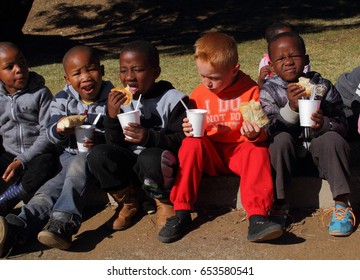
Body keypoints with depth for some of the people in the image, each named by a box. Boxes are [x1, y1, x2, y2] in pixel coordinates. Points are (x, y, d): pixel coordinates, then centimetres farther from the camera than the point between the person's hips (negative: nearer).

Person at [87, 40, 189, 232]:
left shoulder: (172, 100, -7)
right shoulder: (120, 100, 5)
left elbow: (182, 140, -14)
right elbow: (115, 144, 0)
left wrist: (150, 137, -30)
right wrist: (112, 116, -18)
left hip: (162, 164, -4)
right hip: (130, 164, 5)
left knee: (150, 158, -38)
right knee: (97, 155, -22)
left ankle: (165, 202, -5)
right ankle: (128, 202, 3)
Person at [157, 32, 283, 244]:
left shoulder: (251, 90, -5)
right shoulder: (199, 94, 4)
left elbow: (262, 132, -5)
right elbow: (194, 132, 12)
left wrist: (255, 134, -29)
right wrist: (189, 130, -12)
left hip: (242, 150, -2)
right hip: (210, 155, 2)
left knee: (258, 150, -32)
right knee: (191, 144, -26)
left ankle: (257, 218, -41)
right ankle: (182, 214, -23)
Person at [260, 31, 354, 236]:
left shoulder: (323, 86, -5)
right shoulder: (269, 90, -5)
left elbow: (343, 125, -8)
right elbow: (270, 129, -17)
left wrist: (324, 124, -31)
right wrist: (291, 108, -33)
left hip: (318, 145, 0)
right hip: (290, 150, 0)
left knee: (333, 139, -29)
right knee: (281, 139, -30)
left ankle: (342, 205, -20)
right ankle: (280, 203, -20)